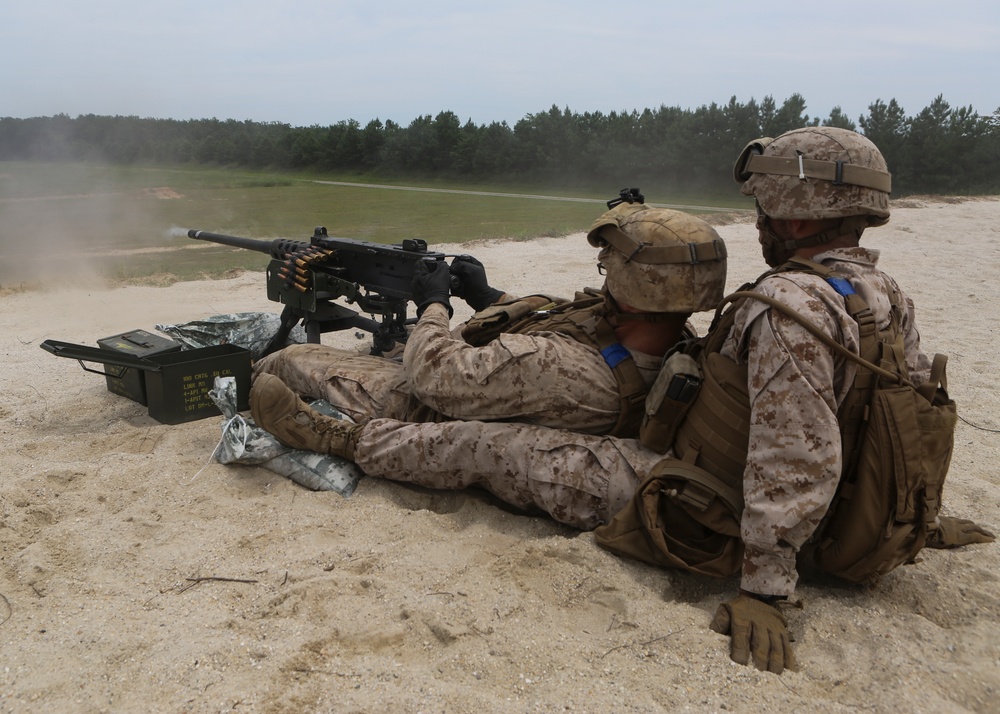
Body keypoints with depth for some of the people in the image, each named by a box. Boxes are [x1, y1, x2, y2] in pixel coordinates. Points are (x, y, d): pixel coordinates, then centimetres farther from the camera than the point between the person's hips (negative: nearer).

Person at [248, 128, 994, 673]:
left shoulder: (790, 308, -28)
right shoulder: (888, 294, 2)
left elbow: (796, 461, -31)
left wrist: (763, 587, -26)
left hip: (694, 517, -9)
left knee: (485, 446, -1)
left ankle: (335, 436, 15)